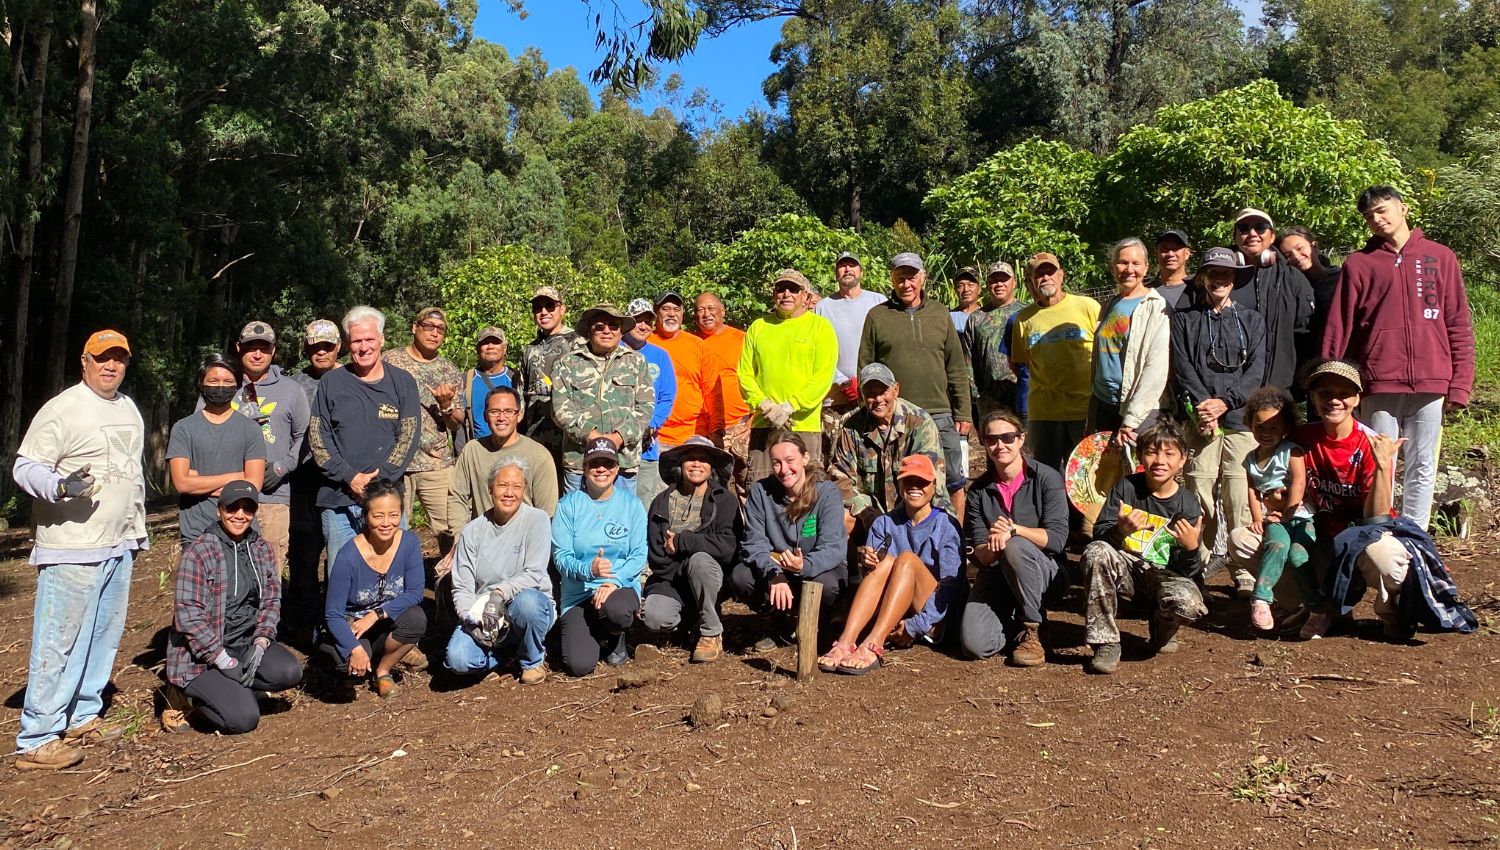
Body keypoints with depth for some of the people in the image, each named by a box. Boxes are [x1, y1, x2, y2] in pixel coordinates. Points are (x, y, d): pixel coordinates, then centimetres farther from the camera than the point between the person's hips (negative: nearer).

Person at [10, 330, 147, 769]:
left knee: (104, 634, 14)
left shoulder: (128, 408, 15)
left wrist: (138, 528, 24)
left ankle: (83, 716, 27)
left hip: (118, 546, 8)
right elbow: (24, 467, -14)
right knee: (59, 640, -6)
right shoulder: (62, 409, -10)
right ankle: (35, 740, 1)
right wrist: (61, 485, -33)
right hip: (71, 550, -8)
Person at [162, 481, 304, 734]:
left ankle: (230, 688, 1)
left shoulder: (263, 549, 6)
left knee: (289, 672, -22)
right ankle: (188, 696, 7)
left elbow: (271, 602, 7)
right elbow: (188, 615, -16)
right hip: (202, 654, -5)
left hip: (246, 644, 6)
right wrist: (224, 661, -19)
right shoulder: (199, 551, -12)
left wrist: (260, 643, -10)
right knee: (243, 718, -20)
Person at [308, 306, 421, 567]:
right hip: (338, 499, 1)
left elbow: (408, 436, 0)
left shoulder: (402, 382, 6)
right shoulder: (331, 383, 8)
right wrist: (350, 477, -10)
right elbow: (317, 436, 3)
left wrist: (379, 478, -11)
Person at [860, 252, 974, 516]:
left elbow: (957, 369, 11)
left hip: (940, 415, 2)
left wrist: (963, 413, 6)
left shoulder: (940, 314, 11)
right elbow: (864, 370, 5)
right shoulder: (877, 316, 5)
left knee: (954, 482, 5)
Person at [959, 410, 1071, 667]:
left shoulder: (1047, 478, -7)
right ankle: (1016, 623, 12)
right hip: (996, 572, 2)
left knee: (1015, 547, -38)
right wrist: (992, 548, -27)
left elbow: (1057, 538, -16)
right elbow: (979, 554, -3)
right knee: (975, 644, -22)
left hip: (1046, 569, -2)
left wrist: (1013, 530, -30)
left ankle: (1032, 629, -16)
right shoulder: (979, 490, 3)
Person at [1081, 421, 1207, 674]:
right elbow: (1098, 536, -10)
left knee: (1189, 603, -34)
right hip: (1125, 568, 0)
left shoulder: (1189, 505, -4)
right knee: (1096, 552, -33)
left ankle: (1162, 630, 8)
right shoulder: (1126, 487, -5)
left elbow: (1185, 571, -4)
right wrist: (1120, 530, -31)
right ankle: (1105, 644, -21)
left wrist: (1191, 548, -26)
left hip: (1163, 575, 0)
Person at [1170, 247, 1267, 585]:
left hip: (1240, 420, 0)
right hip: (1199, 421, 0)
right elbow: (1182, 368, 4)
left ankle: (1246, 575, -2)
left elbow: (1256, 370, 7)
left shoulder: (1251, 320, 18)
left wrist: (1225, 402, -8)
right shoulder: (1183, 320, 16)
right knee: (1200, 497, -7)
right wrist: (1203, 406, -10)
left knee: (1240, 500, -6)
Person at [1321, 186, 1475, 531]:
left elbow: (1459, 325, 9)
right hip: (1380, 384, -1)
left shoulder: (1440, 257, 11)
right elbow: (1338, 328, 3)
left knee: (1422, 469, 7)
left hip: (1430, 384, 1)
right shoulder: (1359, 263, 7)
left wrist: (1460, 383, 2)